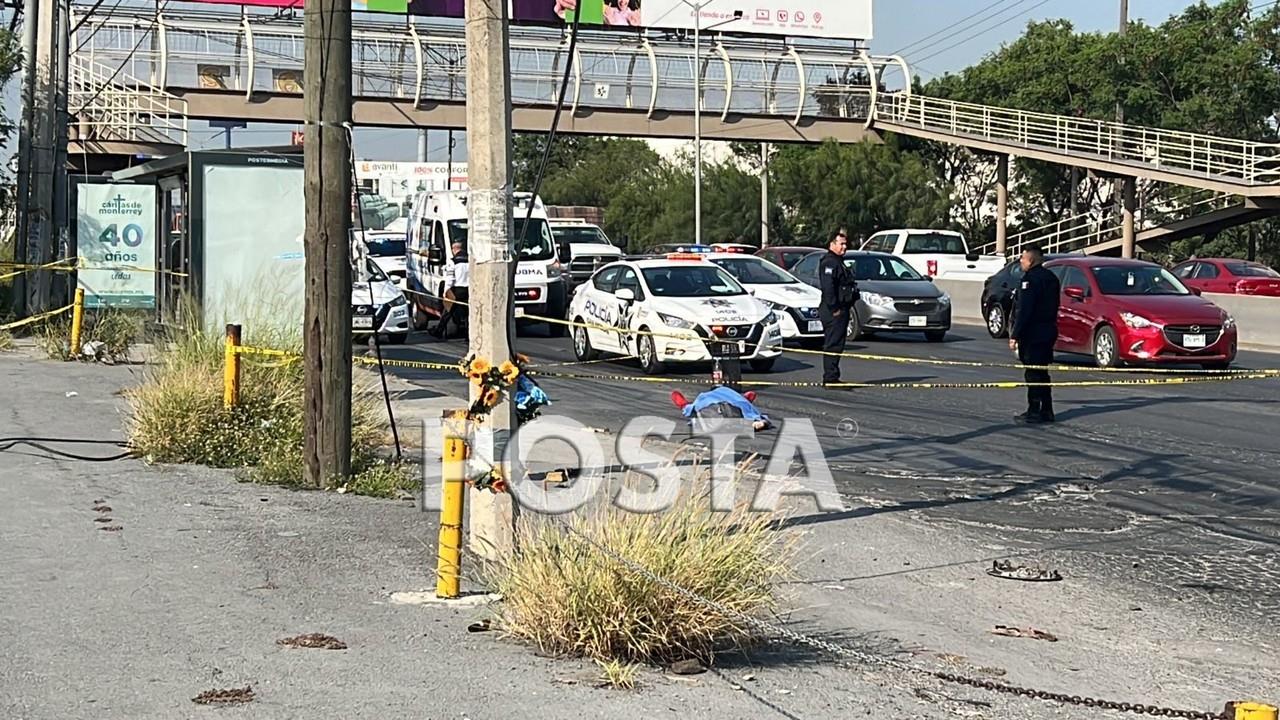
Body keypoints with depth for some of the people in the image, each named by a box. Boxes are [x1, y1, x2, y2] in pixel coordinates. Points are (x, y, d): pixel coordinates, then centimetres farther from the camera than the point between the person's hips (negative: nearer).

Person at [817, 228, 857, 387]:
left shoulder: (838, 262, 21)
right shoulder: (829, 263, -13)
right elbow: (827, 287, -23)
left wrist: (848, 306, 21)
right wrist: (834, 308, -24)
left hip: (840, 309, 11)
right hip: (833, 311, -11)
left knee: (836, 344, 13)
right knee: (833, 345, -10)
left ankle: (831, 378, 19)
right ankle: (830, 378, -9)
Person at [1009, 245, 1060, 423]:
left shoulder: (1030, 279, -15)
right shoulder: (1050, 278, 15)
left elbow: (1023, 310, -20)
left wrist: (1015, 335, -20)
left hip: (1033, 333, -9)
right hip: (1048, 331, 9)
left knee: (1033, 374, -7)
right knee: (1041, 372, 15)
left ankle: (1034, 412, -6)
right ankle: (1046, 411, 18)